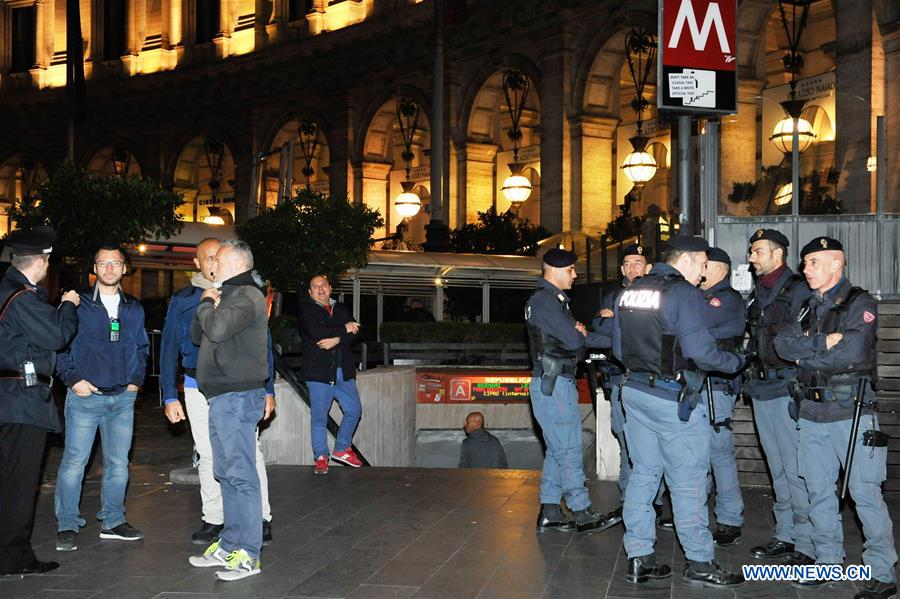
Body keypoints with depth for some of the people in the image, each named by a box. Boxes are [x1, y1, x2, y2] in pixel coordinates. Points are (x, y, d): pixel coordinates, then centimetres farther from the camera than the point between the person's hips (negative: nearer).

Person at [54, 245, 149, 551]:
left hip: (123, 398, 4)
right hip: (85, 396, -4)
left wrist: (136, 380, 10)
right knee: (74, 461, -4)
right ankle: (67, 525, 6)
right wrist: (73, 379, -8)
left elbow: (142, 348, 22)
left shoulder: (134, 309, 13)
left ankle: (113, 521, 20)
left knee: (118, 463, 8)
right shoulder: (78, 304, -1)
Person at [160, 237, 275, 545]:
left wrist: (268, 389, 0)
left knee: (250, 453, -6)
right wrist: (170, 396, 2)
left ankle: (262, 518, 4)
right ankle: (213, 519, 21)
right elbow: (169, 348, 8)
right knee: (208, 456, 10)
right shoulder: (183, 300, 6)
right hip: (198, 389, 2)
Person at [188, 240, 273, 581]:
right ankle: (229, 545, 23)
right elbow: (197, 335, 21)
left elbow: (217, 328, -26)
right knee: (226, 474, 14)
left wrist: (206, 305, -6)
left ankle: (248, 555, -5)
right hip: (223, 397, 11)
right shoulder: (229, 295, 21)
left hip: (237, 396, -11)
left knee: (241, 475, -9)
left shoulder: (247, 297, -11)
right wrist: (207, 305, 5)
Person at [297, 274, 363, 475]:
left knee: (354, 410, 5)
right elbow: (315, 332, -18)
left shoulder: (341, 309, 16)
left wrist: (337, 339, -17)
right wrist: (344, 329, -10)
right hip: (318, 371, -5)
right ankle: (321, 458, 9)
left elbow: (354, 332, 2)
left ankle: (342, 449, 21)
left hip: (343, 371, 5)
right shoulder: (306, 309, 0)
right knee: (319, 417, -1)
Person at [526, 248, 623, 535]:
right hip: (554, 384, -10)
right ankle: (583, 515, -1)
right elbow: (573, 340, -18)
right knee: (569, 451, -6)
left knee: (557, 451, 12)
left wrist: (579, 332, -6)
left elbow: (575, 336, 16)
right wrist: (583, 333, 2)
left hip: (558, 383, 10)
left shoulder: (555, 300, 20)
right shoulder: (544, 300, -13)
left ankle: (549, 513, 16)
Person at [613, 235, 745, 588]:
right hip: (673, 399, -8)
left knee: (643, 473, 13)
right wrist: (736, 362, -3)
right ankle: (699, 564, 11)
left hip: (634, 392, 8)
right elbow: (699, 350, -19)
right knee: (688, 481, 2)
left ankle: (639, 558, 17)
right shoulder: (683, 293, -13)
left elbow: (619, 347, 15)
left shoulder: (631, 292, 10)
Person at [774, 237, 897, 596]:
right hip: (812, 414, 7)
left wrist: (805, 354, -8)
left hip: (851, 413, -6)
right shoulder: (809, 308, 15)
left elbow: (853, 351, -20)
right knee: (819, 491, 11)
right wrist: (824, 342, -15)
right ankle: (828, 562, 23)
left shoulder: (860, 304, -5)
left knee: (865, 493, -4)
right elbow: (783, 343, 0)